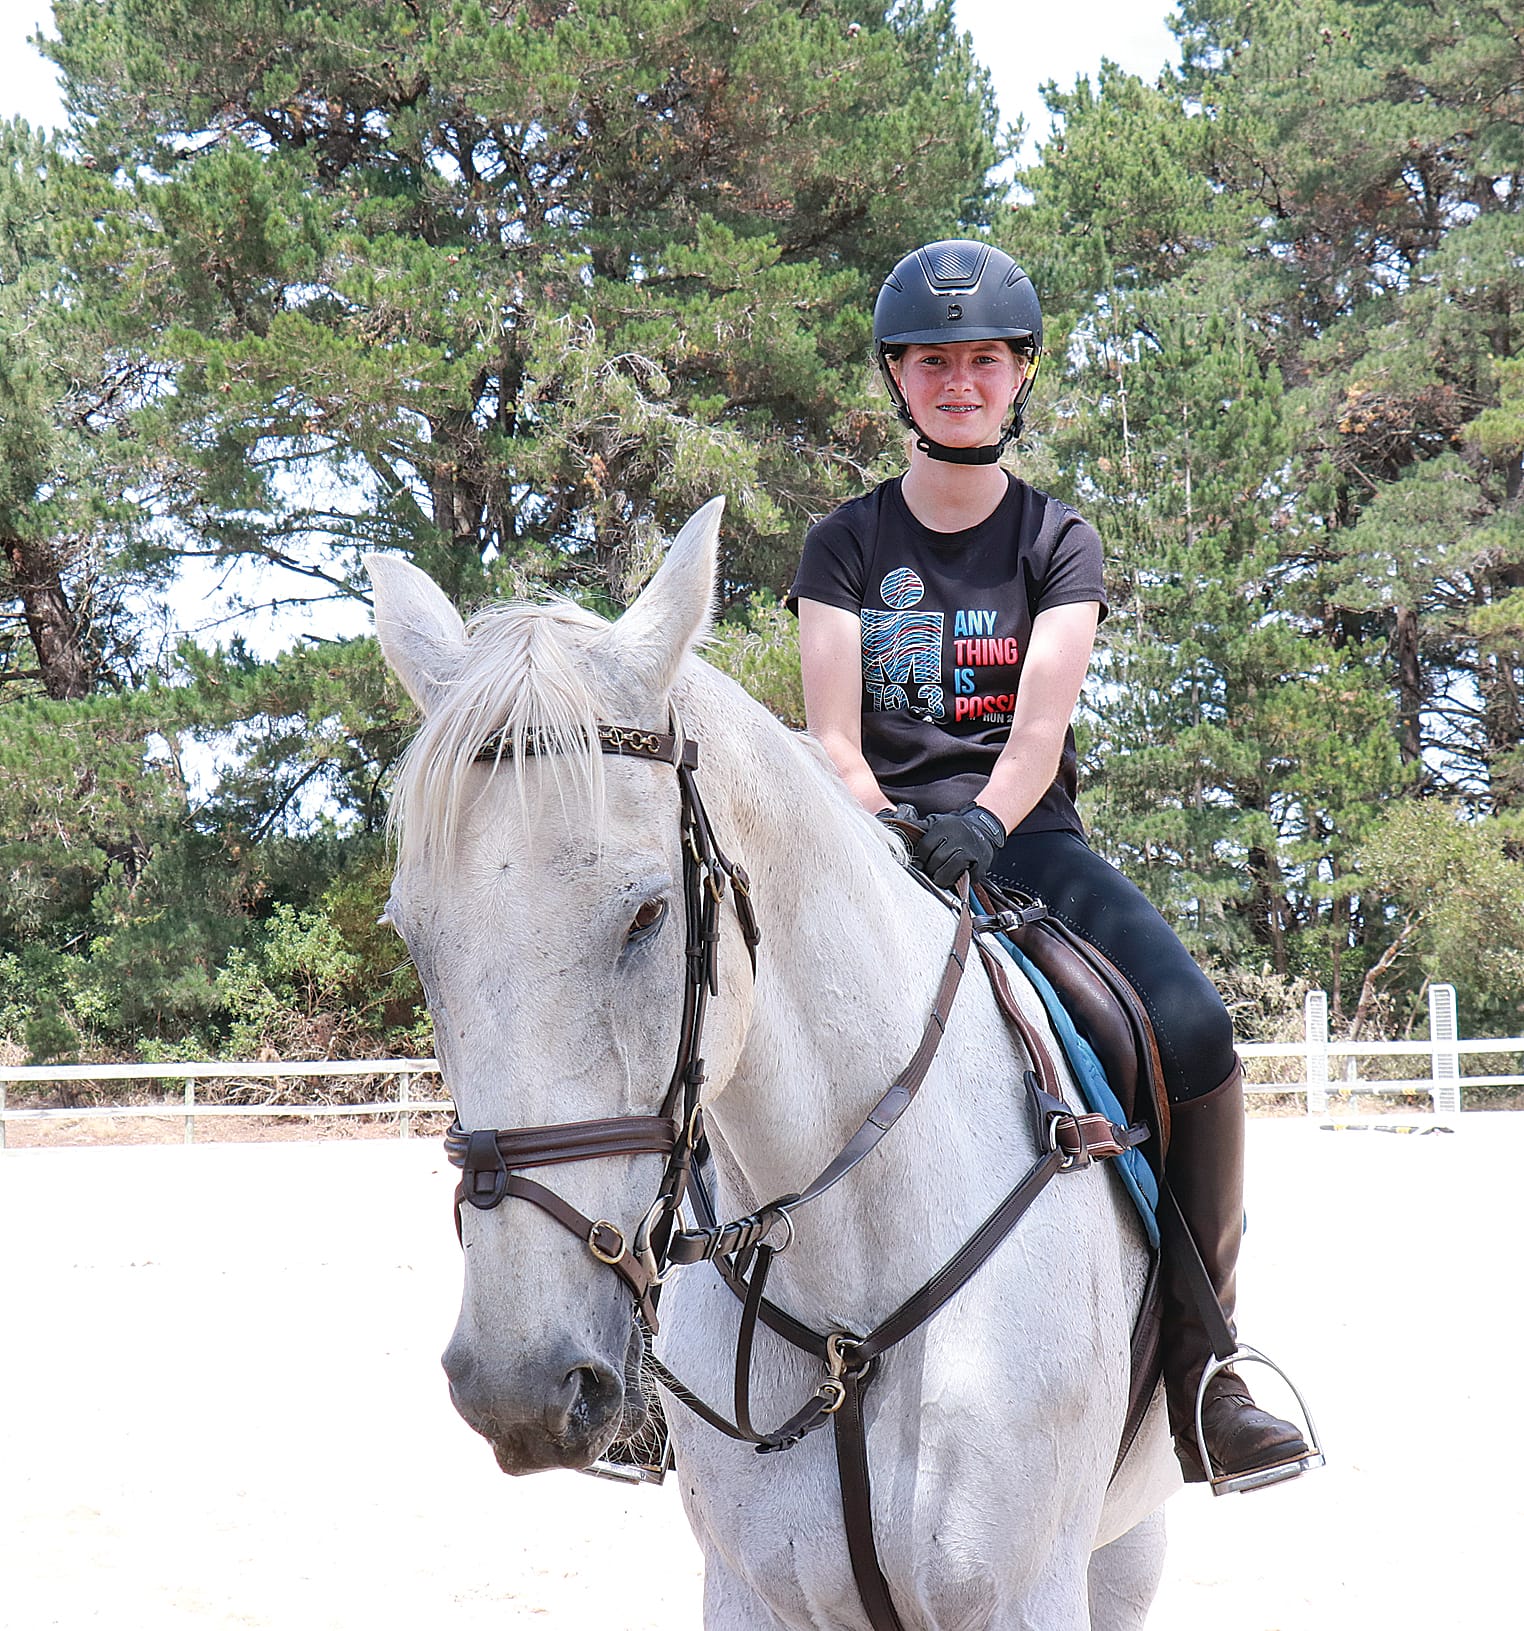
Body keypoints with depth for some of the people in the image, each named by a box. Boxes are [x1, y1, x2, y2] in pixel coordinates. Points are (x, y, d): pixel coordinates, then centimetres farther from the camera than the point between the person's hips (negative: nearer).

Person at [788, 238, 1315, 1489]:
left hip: (1028, 841, 0)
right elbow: (833, 740, 2)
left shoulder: (1058, 541, 11)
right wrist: (892, 839, -19)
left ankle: (1196, 1363, -18)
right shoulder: (847, 544, 12)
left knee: (1196, 1032, -27)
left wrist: (978, 827, -26)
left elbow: (1041, 726, -6)